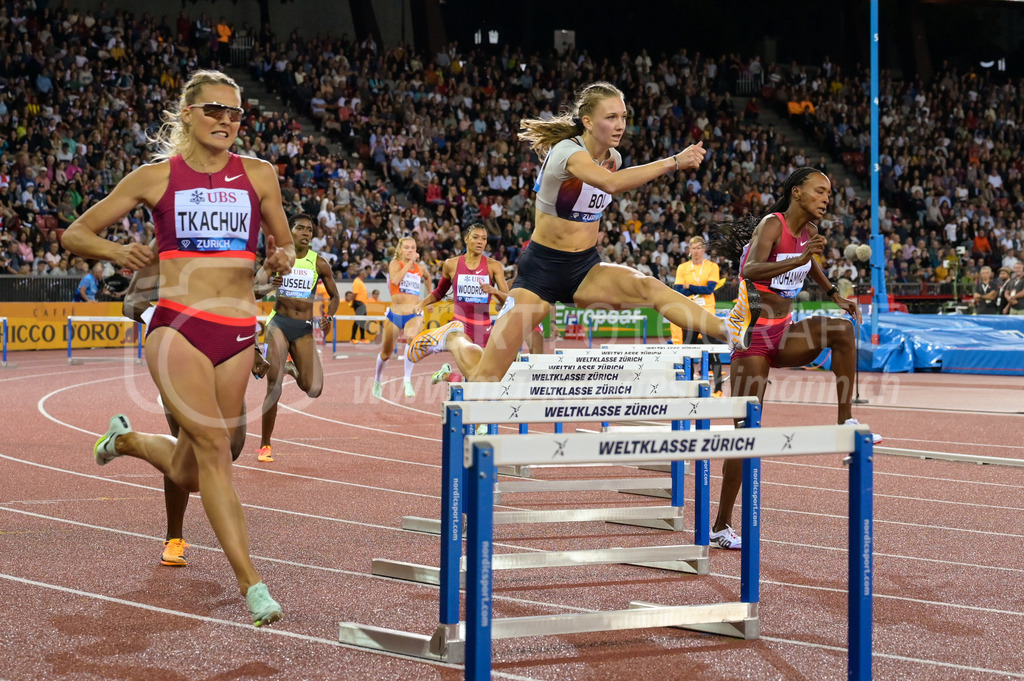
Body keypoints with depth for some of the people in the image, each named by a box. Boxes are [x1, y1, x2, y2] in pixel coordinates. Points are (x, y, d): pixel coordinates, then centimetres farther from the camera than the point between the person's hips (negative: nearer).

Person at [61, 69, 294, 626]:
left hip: (237, 332, 3)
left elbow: (284, 243, 22)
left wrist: (282, 258, -2)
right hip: (177, 326, -3)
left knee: (189, 474, 9)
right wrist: (115, 251, -11)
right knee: (213, 450, -16)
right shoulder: (155, 178, 4)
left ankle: (128, 439, 42)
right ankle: (252, 585, -13)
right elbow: (75, 234, 10)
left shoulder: (257, 175, 9)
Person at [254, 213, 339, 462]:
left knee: (314, 390, -8)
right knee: (274, 388, -11)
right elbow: (255, 289, -9)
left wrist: (328, 316, -6)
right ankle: (265, 446, 2)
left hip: (305, 329, 2)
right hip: (279, 324, -2)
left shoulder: (319, 263, 3)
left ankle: (293, 369, 28)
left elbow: (334, 296, 13)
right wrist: (269, 286, -32)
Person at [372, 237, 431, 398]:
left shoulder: (420, 267, 9)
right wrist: (410, 262, -19)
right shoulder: (395, 263, -2)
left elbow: (427, 277, 35)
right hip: (395, 314, -1)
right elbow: (395, 279, -24)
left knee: (411, 339, -33)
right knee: (386, 353, 11)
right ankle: (377, 381, 40)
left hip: (414, 314, 1)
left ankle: (407, 380, -29)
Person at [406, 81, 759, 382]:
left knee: (650, 288, -28)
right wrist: (673, 162, -45)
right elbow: (610, 183, -42)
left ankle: (730, 331, -45)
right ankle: (452, 337, 25)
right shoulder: (567, 151, -20)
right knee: (484, 379, -7)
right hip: (542, 269, -5)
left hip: (585, 269, 6)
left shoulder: (612, 157, 3)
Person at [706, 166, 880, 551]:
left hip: (783, 334, 7)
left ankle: (846, 421, -13)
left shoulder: (808, 231, 5)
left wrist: (834, 295, 18)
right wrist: (799, 259, -44)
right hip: (754, 335, -7)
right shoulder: (772, 225, -16)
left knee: (841, 330, -22)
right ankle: (722, 526, 3)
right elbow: (749, 270, -35)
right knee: (746, 430, -6)